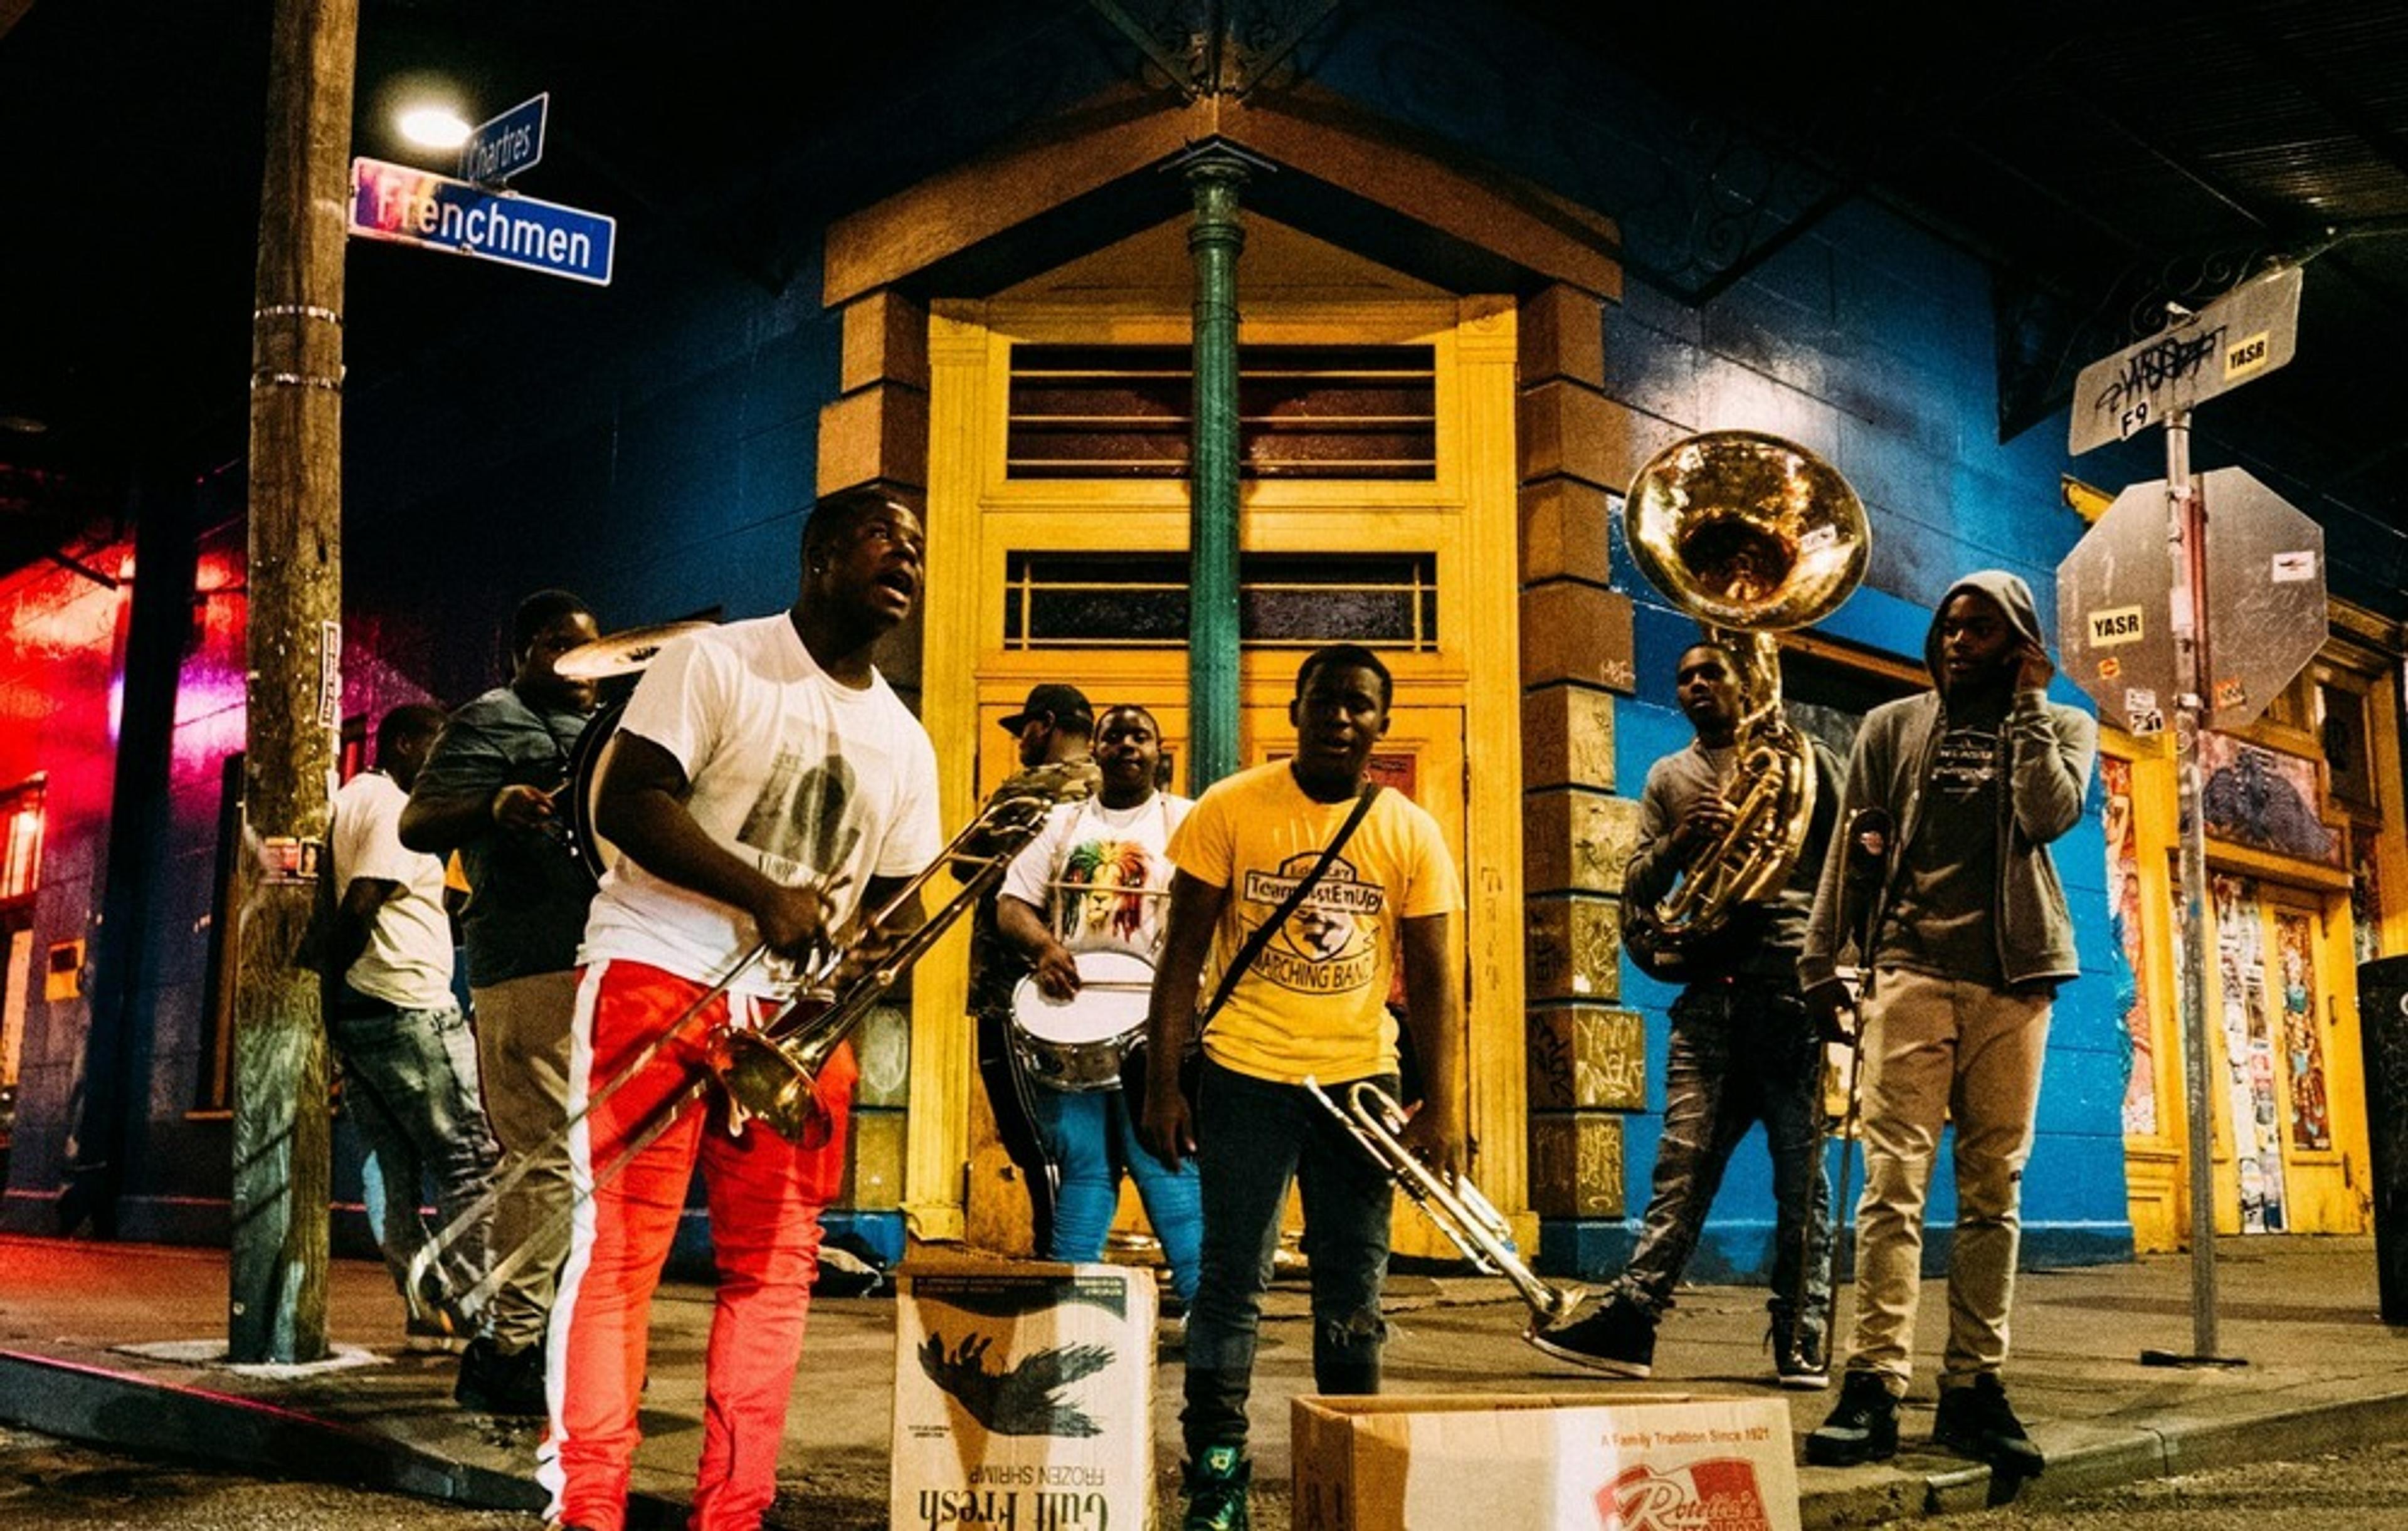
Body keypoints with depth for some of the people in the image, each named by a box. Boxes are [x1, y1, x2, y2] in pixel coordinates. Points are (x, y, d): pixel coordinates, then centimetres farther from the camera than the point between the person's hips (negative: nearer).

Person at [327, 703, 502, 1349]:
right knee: (473, 1160, -7)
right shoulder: (396, 809, -8)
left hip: (353, 1016, 10)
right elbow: (360, 903, -19)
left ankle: (429, 1311, 9)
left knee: (393, 1167, 9)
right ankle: (477, 1312, -10)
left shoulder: (348, 799, 21)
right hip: (405, 1005, -10)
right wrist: (334, 985, -12)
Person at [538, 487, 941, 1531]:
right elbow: (627, 802, -13)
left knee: (774, 1263, 5)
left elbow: (896, 893, 16)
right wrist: (766, 897, -22)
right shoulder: (715, 663, -4)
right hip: (660, 976, -6)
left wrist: (880, 948, -8)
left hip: (797, 1011, 6)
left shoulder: (904, 743, 13)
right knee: (618, 1248, -5)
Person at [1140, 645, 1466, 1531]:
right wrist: (1162, 1085, -7)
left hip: (1361, 1081, 2)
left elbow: (1433, 981, 2)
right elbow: (1182, 955, -2)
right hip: (1246, 1076, -2)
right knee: (1232, 1283, 2)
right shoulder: (1230, 810, -4)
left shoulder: (1413, 834, 2)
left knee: (1353, 1292, 10)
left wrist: (1442, 1108, -5)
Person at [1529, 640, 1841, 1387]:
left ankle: (1801, 1338, 6)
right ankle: (1630, 1318, -4)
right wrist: (1680, 841, -7)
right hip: (1711, 991, 3)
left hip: (1795, 984, -2)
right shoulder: (1668, 779, 19)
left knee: (1801, 1172, 0)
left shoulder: (1802, 759, 10)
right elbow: (1637, 890, 12)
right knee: (1683, 1164, -2)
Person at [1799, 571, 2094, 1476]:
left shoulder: (2060, 725, 14)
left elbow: (2051, 814, -7)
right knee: (1894, 1180, -10)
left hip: (2012, 980, 1)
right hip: (1911, 970, -1)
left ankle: (1974, 1388, 8)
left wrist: (2028, 704, -1)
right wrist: (1820, 966, 4)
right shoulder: (1893, 726, 14)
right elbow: (1848, 851, 10)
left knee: (1993, 1190, 3)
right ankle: (1873, 1385, -13)